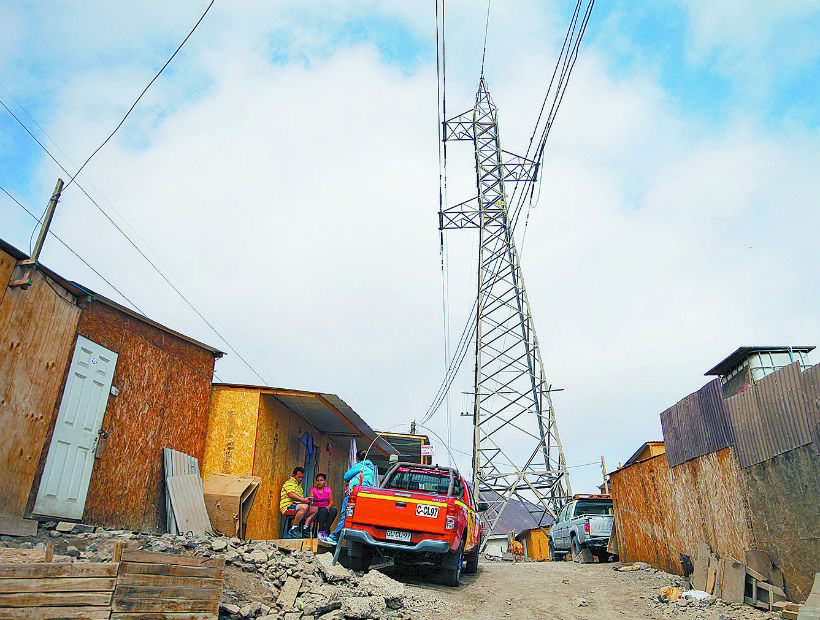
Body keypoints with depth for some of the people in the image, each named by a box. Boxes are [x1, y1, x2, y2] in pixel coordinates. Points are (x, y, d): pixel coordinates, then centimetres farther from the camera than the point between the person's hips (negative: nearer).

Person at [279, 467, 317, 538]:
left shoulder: (299, 484, 25)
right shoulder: (290, 482, -5)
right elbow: (291, 494, -22)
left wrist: (307, 500, 3)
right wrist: (303, 500, -29)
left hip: (297, 506, 9)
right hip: (288, 506, -9)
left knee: (315, 509, 1)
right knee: (305, 506, -34)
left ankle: (304, 529, -6)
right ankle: (293, 529, -25)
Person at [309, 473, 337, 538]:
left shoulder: (328, 489, 10)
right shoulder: (313, 489, 5)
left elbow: (331, 501, 3)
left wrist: (328, 507, -17)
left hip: (326, 508, 2)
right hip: (317, 510, -2)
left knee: (334, 510, -30)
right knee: (324, 510, -36)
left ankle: (326, 530, -26)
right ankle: (321, 531, -29)